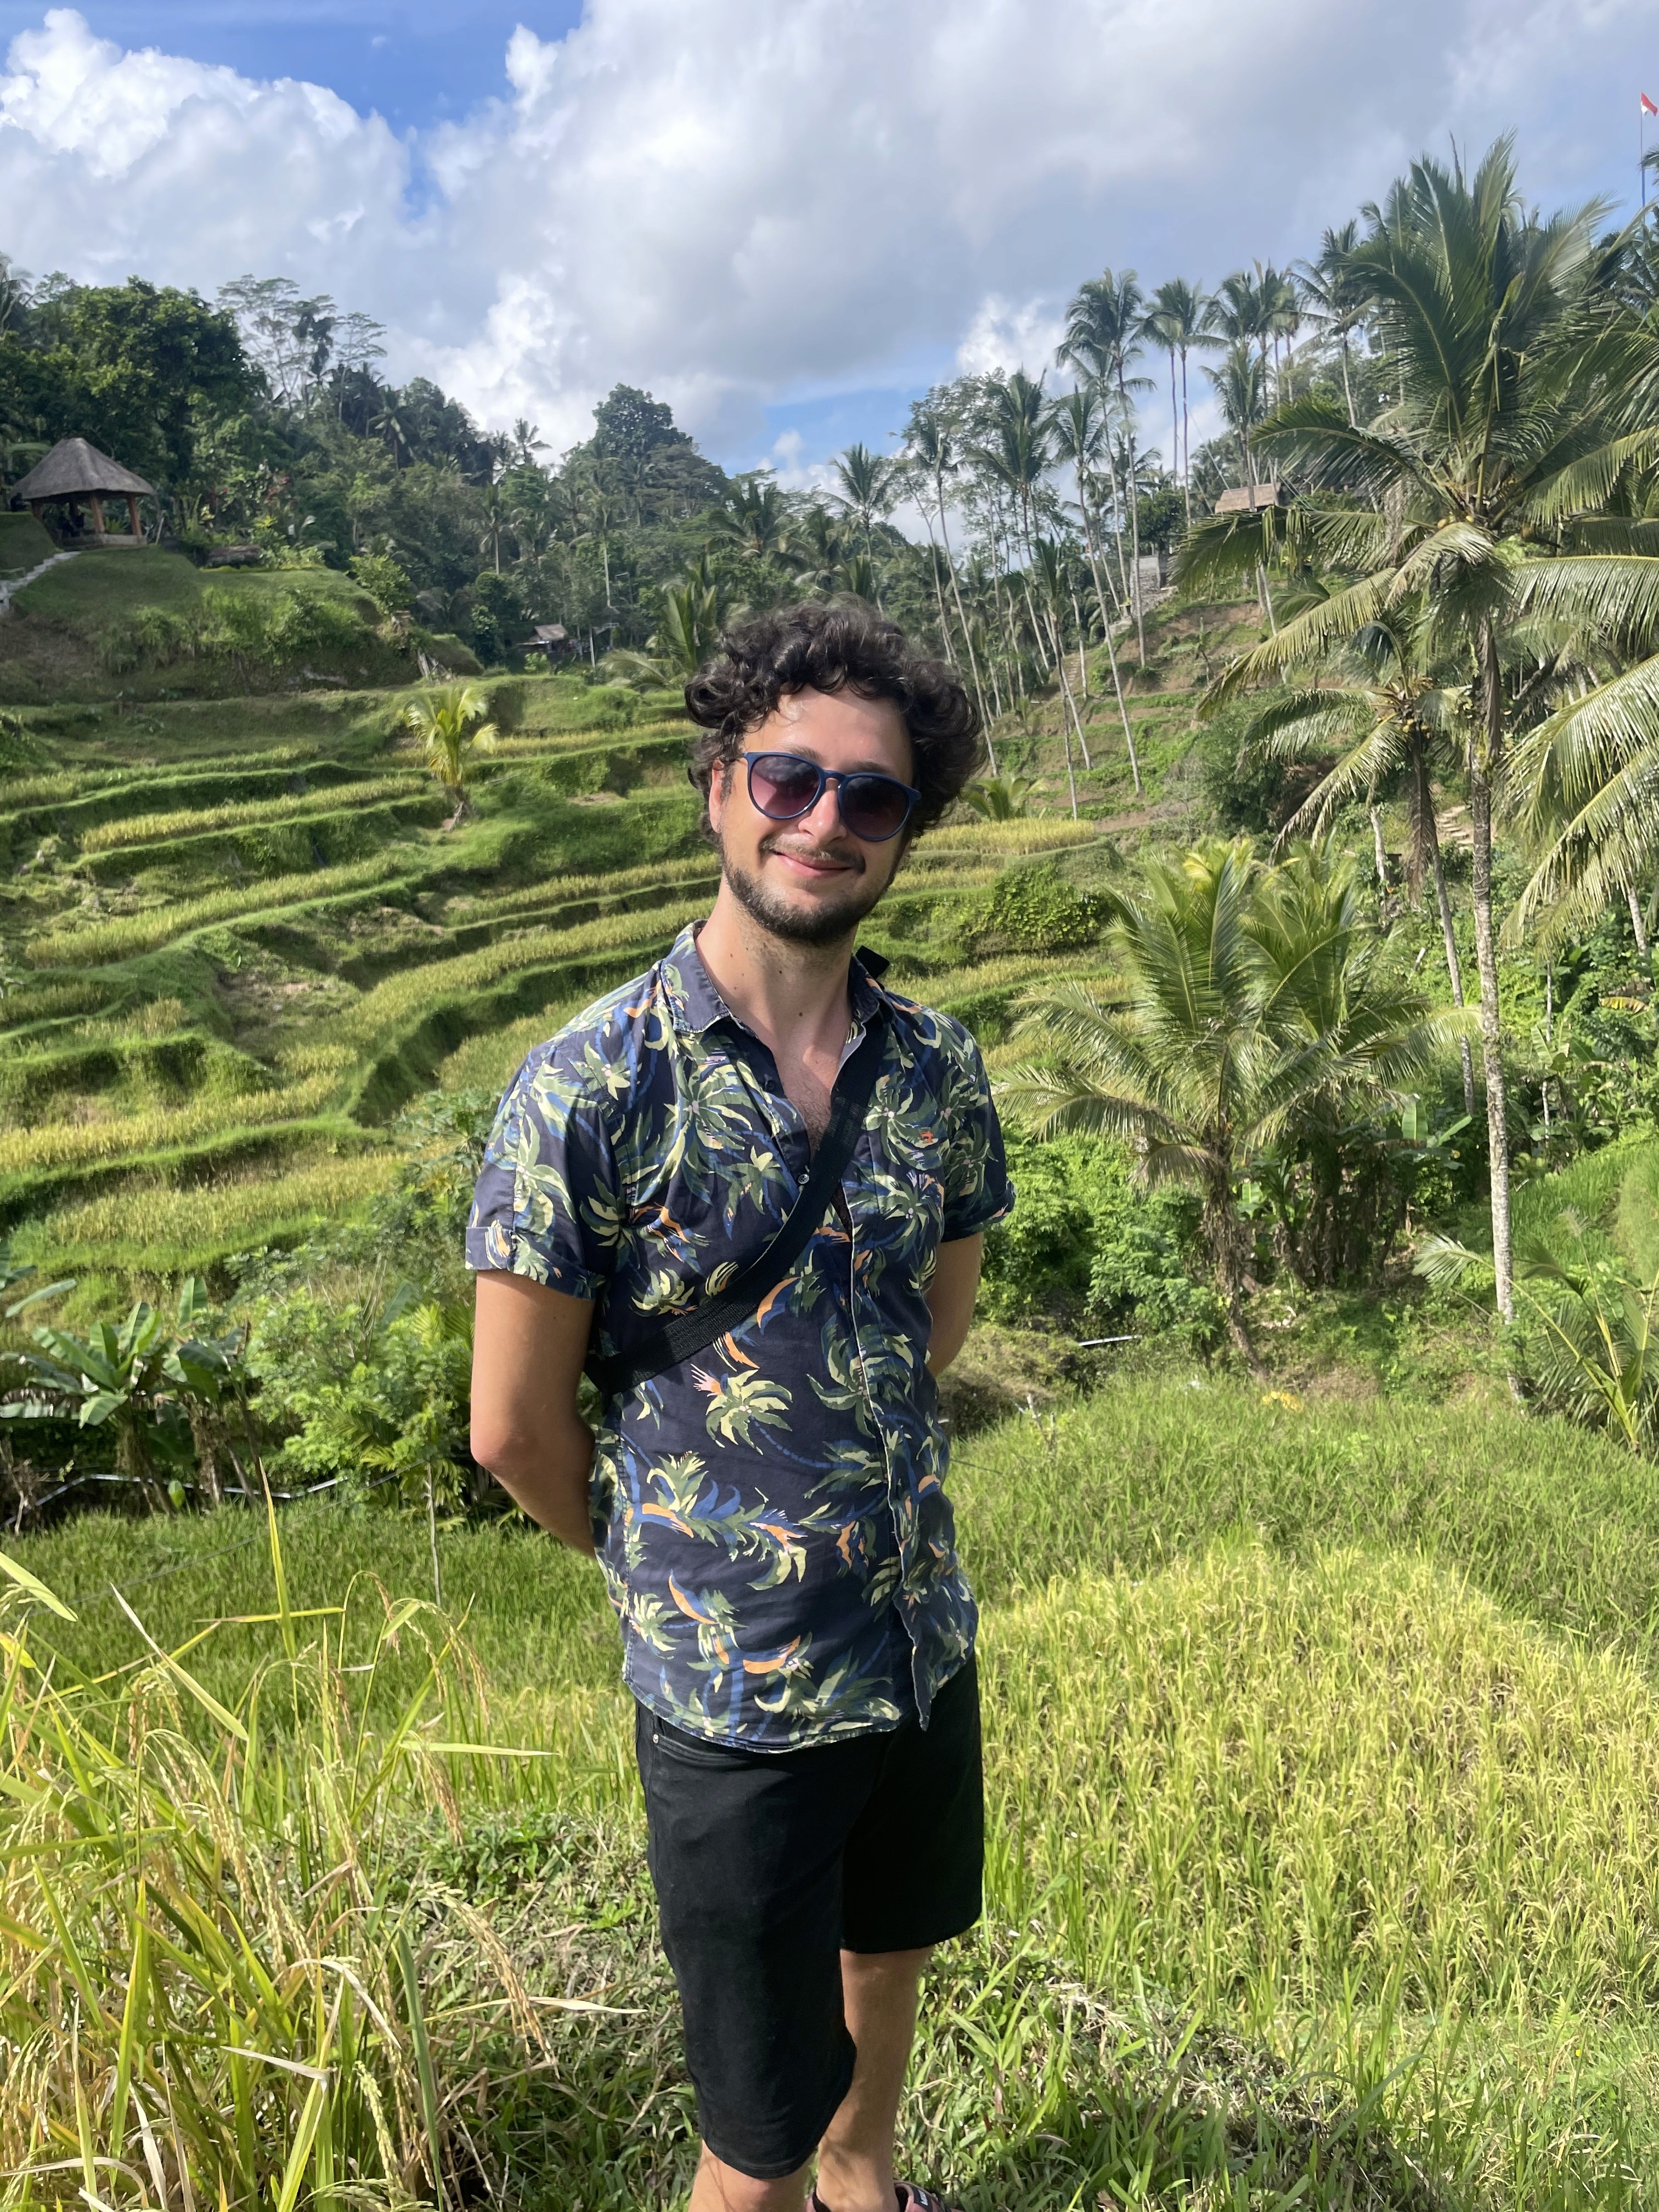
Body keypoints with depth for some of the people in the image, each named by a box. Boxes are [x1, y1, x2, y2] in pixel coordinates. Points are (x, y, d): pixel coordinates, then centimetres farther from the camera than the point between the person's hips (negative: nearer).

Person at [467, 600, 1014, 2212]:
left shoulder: (937, 1068, -6)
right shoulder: (588, 1091, -21)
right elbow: (514, 1428, -13)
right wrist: (670, 1567, 2)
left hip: (928, 1642, 6)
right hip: (733, 1698, -5)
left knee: (887, 1953, 30)